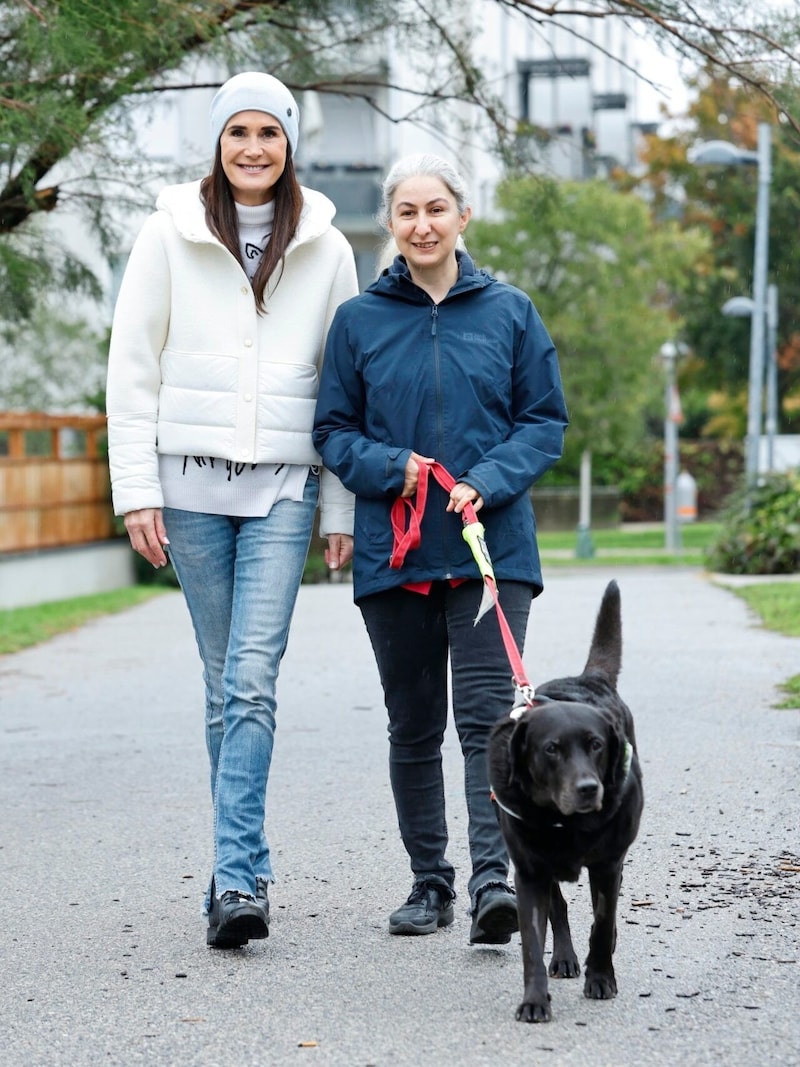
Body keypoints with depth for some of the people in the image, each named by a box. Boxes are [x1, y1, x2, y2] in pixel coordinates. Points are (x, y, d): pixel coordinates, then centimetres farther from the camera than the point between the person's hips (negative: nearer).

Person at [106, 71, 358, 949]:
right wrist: (137, 491, -4)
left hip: (284, 487, 0)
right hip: (192, 480, 0)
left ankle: (236, 876, -12)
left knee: (253, 679, -12)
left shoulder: (325, 249, 6)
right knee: (225, 683, 6)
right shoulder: (171, 235, 3)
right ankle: (245, 868, 17)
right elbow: (132, 368, 3)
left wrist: (343, 509, 5)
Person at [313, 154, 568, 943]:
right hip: (393, 552, 2)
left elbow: (545, 421, 5)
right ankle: (429, 882, 20)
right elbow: (333, 431, 8)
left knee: (487, 715, -13)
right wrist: (394, 468, -11)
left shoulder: (508, 312, 5)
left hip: (491, 547, -1)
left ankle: (492, 876, -17)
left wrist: (489, 480, -12)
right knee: (412, 726, 9)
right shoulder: (358, 321, 6)